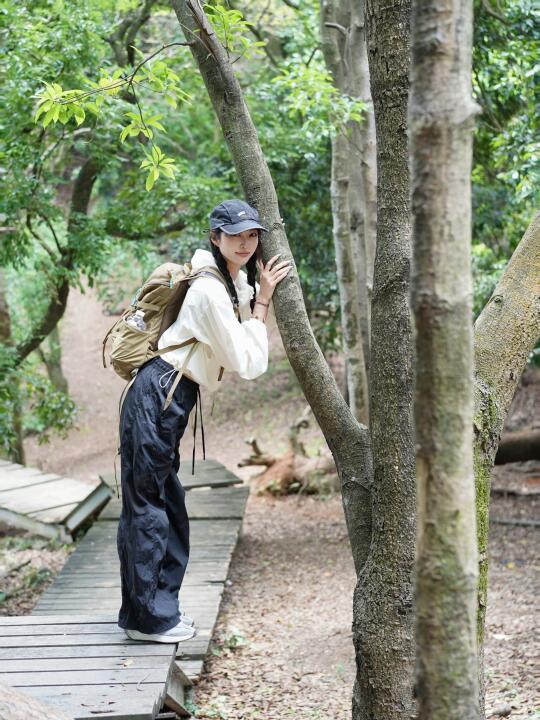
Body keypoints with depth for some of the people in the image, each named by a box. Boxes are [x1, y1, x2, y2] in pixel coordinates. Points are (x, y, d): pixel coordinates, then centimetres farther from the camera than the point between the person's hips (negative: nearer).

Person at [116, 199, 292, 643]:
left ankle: (156, 607, 23)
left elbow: (259, 345, 14)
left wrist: (267, 296, 5)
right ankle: (148, 617, 4)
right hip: (156, 396, -10)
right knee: (146, 503, -3)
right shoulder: (210, 291, -19)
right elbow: (249, 364, -17)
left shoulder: (236, 282, 12)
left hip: (169, 398, 10)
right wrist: (261, 300, -13)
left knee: (167, 504, 14)